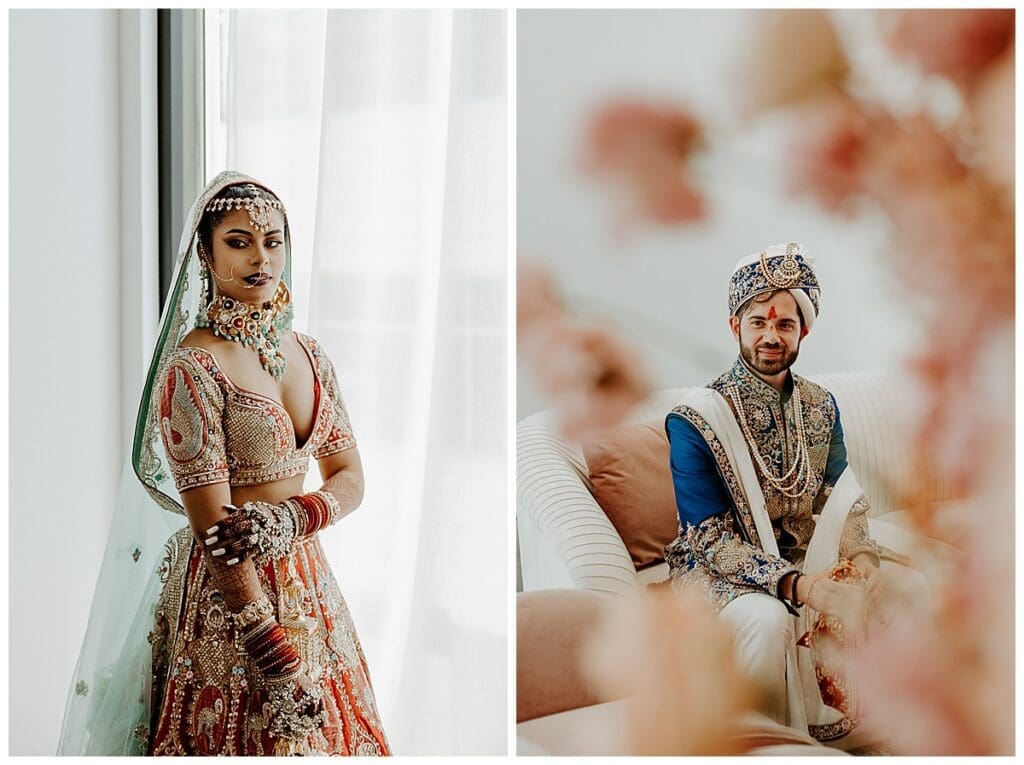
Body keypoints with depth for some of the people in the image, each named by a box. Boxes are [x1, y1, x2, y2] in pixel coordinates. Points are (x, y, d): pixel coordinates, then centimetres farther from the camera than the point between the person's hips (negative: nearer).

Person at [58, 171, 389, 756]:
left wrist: (287, 518, -15)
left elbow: (350, 478, 7)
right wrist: (280, 663, -21)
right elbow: (213, 524, -19)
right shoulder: (194, 364, -15)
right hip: (228, 592, -6)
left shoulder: (309, 353, 5)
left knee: (332, 734, 16)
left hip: (306, 573, 7)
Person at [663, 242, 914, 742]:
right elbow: (711, 539, -19)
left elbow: (840, 505, 1)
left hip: (803, 558, 6)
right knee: (767, 618, -36)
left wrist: (860, 555, -23)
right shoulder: (695, 419, -15)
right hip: (717, 569, -6)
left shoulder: (821, 406, 5)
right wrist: (797, 585, -33)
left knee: (895, 577, -15)